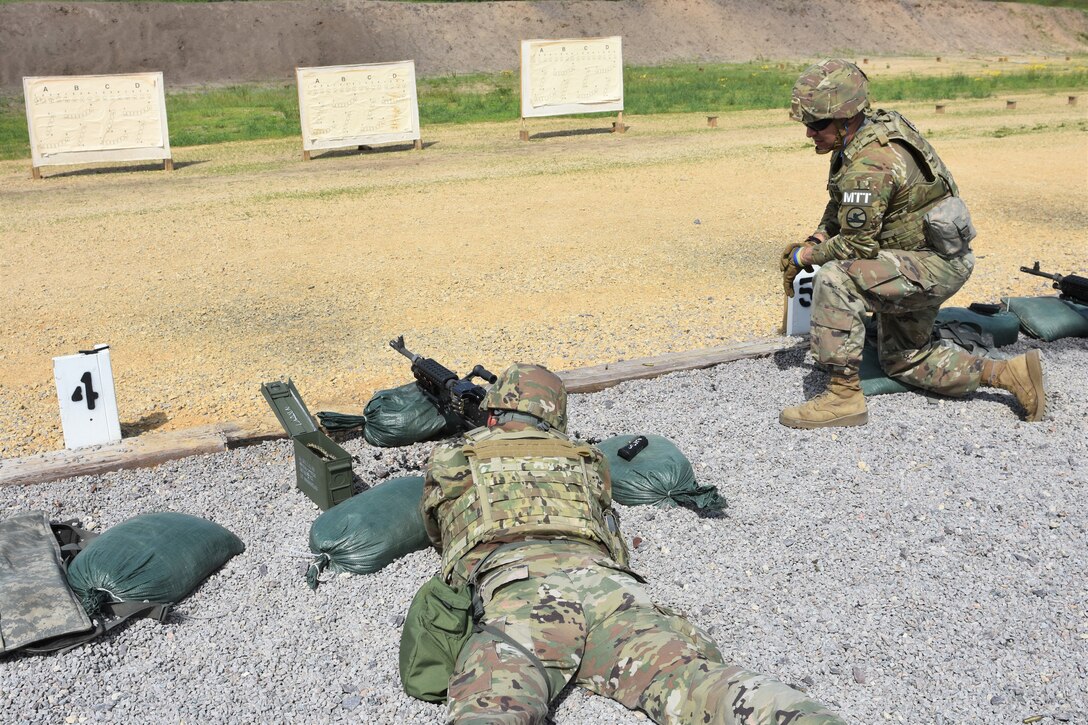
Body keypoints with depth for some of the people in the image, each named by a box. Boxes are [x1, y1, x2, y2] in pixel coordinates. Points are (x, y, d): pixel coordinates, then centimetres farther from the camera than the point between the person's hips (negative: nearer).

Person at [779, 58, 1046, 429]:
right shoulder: (865, 131, 2)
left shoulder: (868, 165, -29)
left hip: (935, 266, -11)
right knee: (903, 360, 21)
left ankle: (844, 395, -23)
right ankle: (1009, 374, 21)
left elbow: (856, 245, -25)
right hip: (913, 259, 11)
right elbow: (841, 203, 17)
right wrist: (817, 240, 2)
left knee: (835, 278, -30)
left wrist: (804, 256, -10)